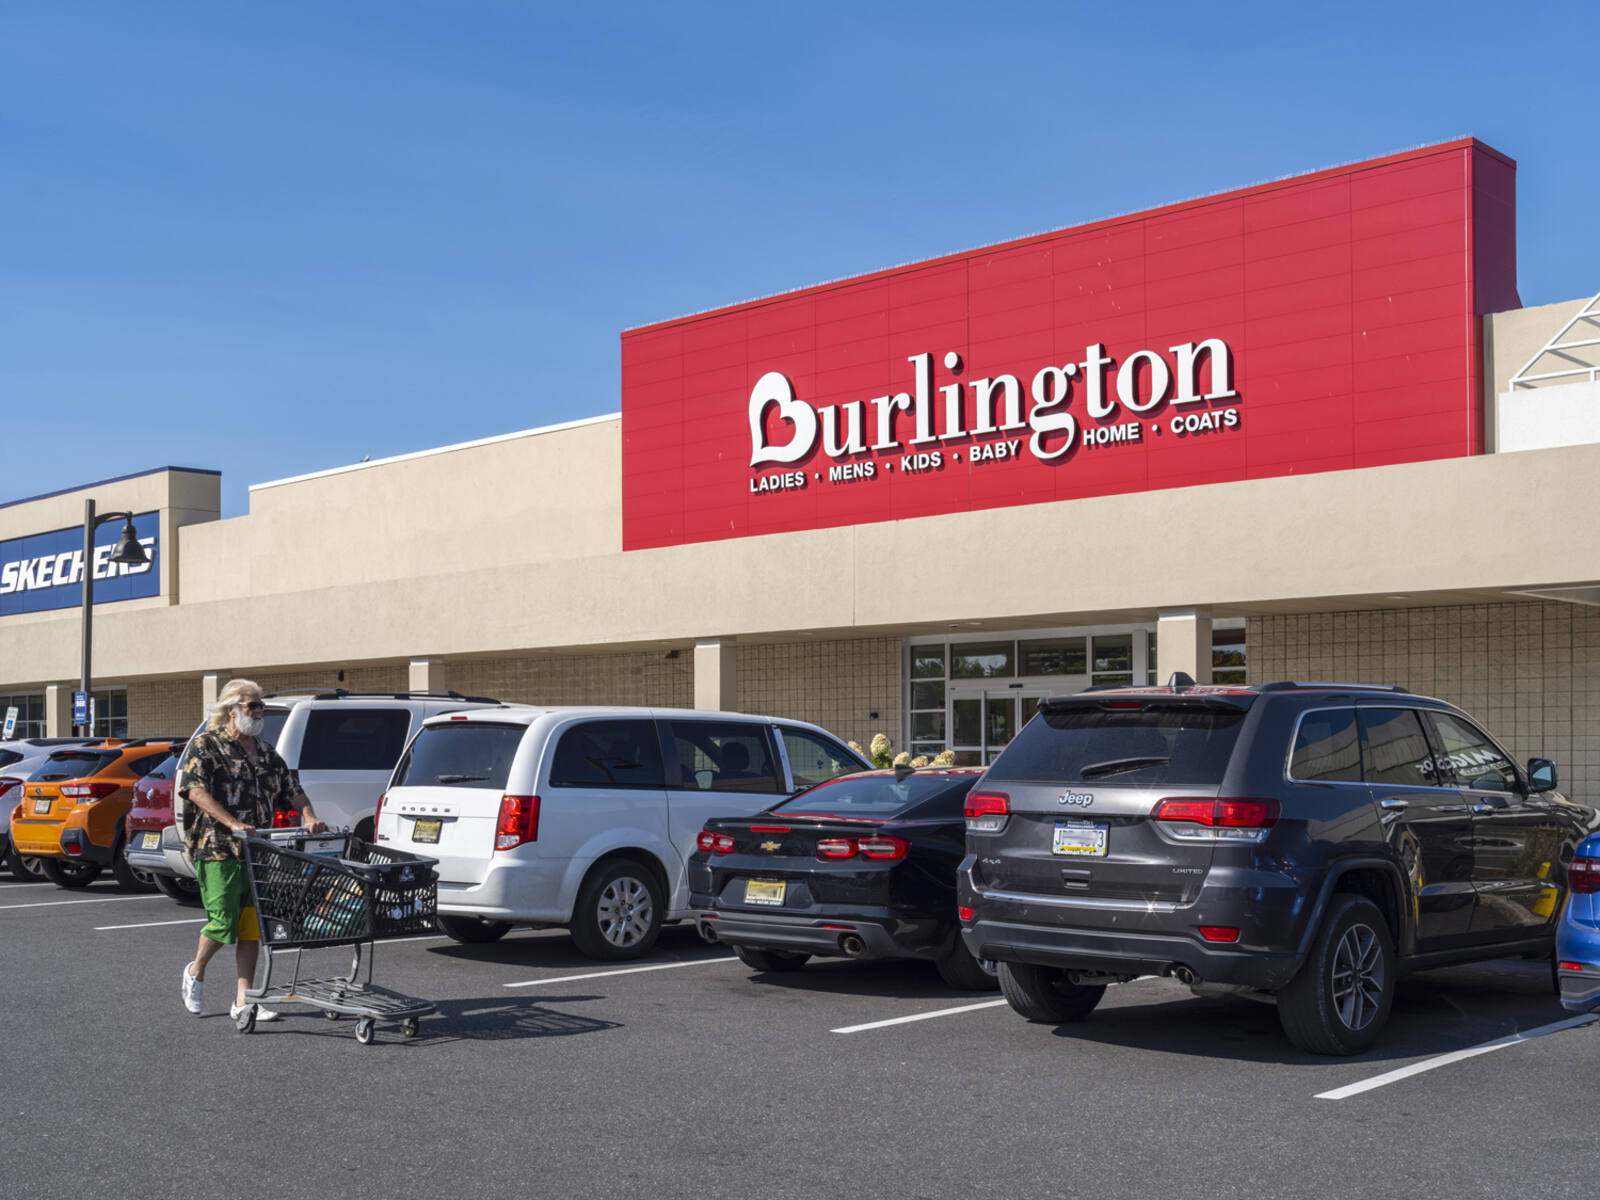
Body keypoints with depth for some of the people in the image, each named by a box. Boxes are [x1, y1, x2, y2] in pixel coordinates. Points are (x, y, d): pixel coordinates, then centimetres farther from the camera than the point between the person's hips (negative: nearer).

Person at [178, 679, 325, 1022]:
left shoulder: (266, 753, 17)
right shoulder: (206, 744, -3)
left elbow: (292, 789, 20)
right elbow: (196, 790, -15)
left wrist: (308, 817, 0)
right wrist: (232, 823, -26)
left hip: (257, 852, 6)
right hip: (217, 850, -6)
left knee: (252, 924, 3)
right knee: (223, 922, -6)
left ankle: (243, 1000, 8)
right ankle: (196, 971, 24)